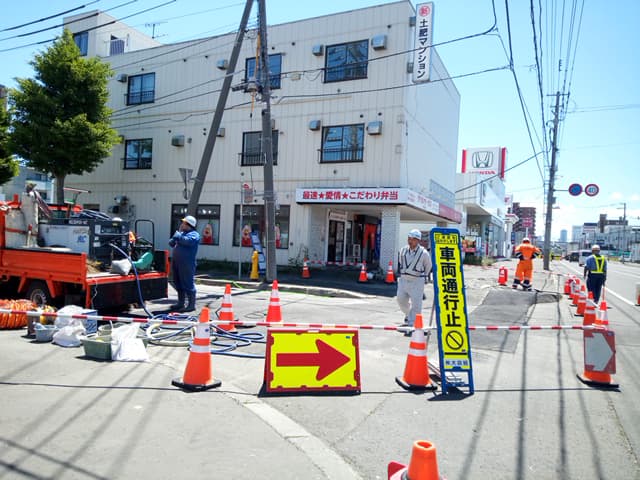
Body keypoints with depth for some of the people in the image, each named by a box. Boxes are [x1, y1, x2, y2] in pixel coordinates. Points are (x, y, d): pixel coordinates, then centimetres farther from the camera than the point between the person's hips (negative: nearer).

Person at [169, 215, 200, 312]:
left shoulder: (194, 234, -6)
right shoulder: (182, 233, 21)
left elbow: (187, 241, -26)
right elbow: (171, 243, 21)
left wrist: (178, 235, -12)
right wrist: (174, 239, -2)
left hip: (186, 263, -9)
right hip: (176, 262, 9)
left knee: (187, 284, -7)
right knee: (178, 283, 15)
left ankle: (191, 305, -2)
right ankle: (181, 303, 26)